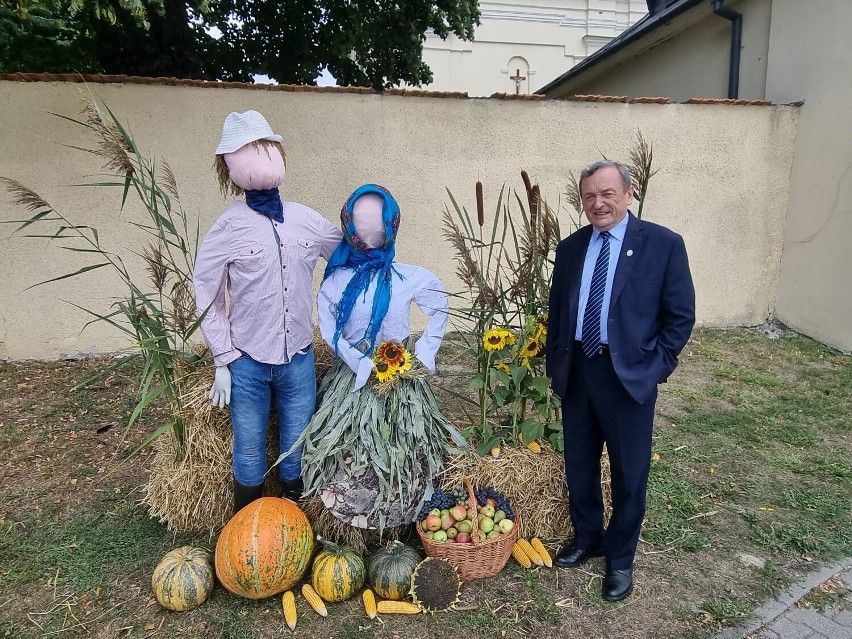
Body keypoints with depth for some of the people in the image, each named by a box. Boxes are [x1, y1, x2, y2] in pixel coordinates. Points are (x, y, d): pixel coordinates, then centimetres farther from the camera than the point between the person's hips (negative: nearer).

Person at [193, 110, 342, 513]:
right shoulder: (230, 227, -7)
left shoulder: (307, 220, 0)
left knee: (297, 448, 15)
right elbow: (206, 295, -3)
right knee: (250, 452, 11)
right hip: (248, 362, -2)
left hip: (299, 359, 2)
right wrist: (223, 360, -4)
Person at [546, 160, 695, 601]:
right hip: (576, 371, 4)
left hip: (629, 375, -4)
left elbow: (681, 315, -4)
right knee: (578, 464, 16)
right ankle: (586, 538, 39)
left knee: (629, 473, 9)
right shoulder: (570, 248, 6)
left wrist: (654, 367, -9)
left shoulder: (663, 244, -6)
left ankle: (620, 558, 30)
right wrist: (554, 364, 7)